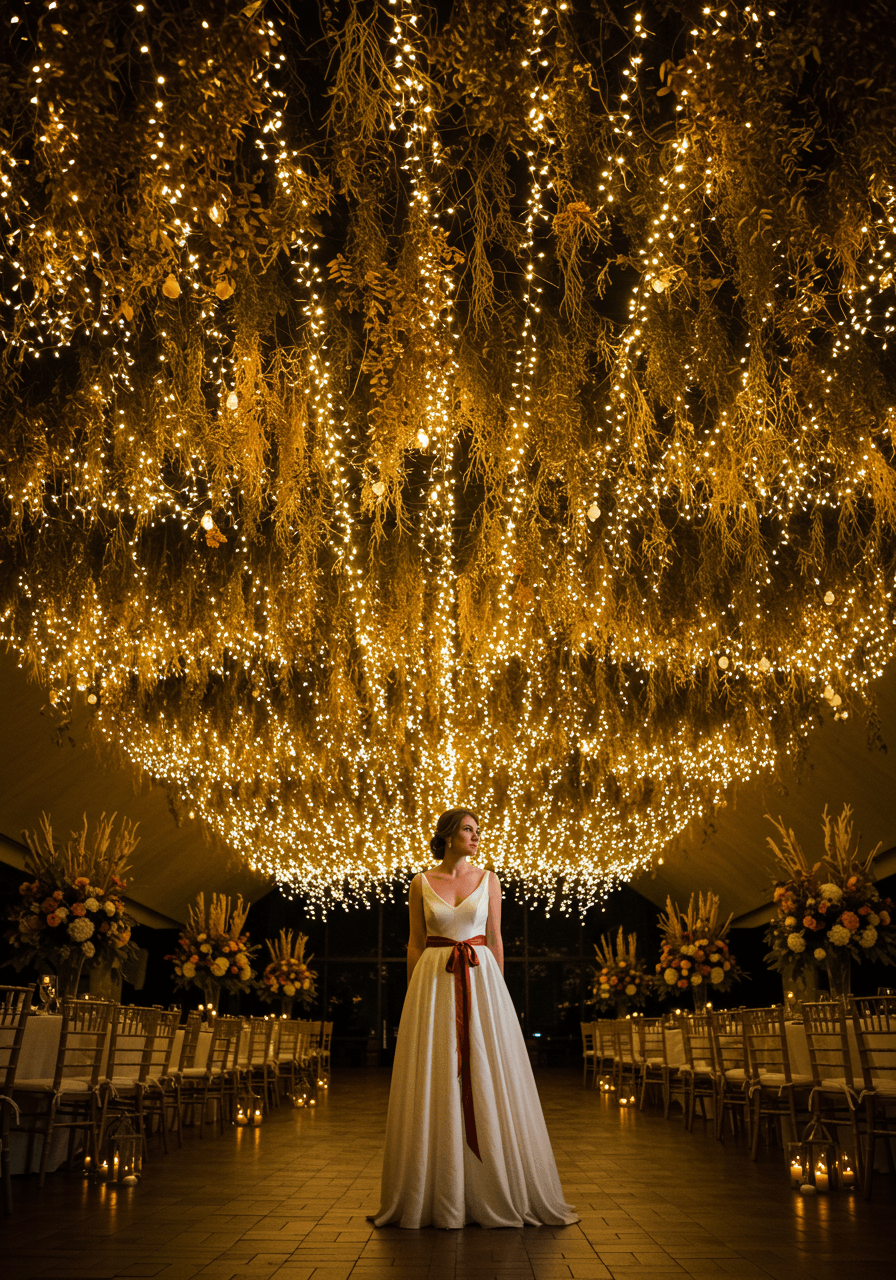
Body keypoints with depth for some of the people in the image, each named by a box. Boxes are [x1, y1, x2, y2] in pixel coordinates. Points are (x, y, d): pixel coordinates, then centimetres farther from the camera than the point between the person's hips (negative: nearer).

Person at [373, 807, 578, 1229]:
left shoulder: (488, 880, 5)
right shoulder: (421, 884, 3)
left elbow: (495, 940, 7)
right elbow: (415, 944, 6)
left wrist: (496, 994, 4)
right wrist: (415, 998, 3)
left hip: (481, 981, 1)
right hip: (434, 984, 0)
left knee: (487, 1083, 2)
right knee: (435, 1087, 2)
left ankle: (498, 1192, 16)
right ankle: (439, 1195, 17)